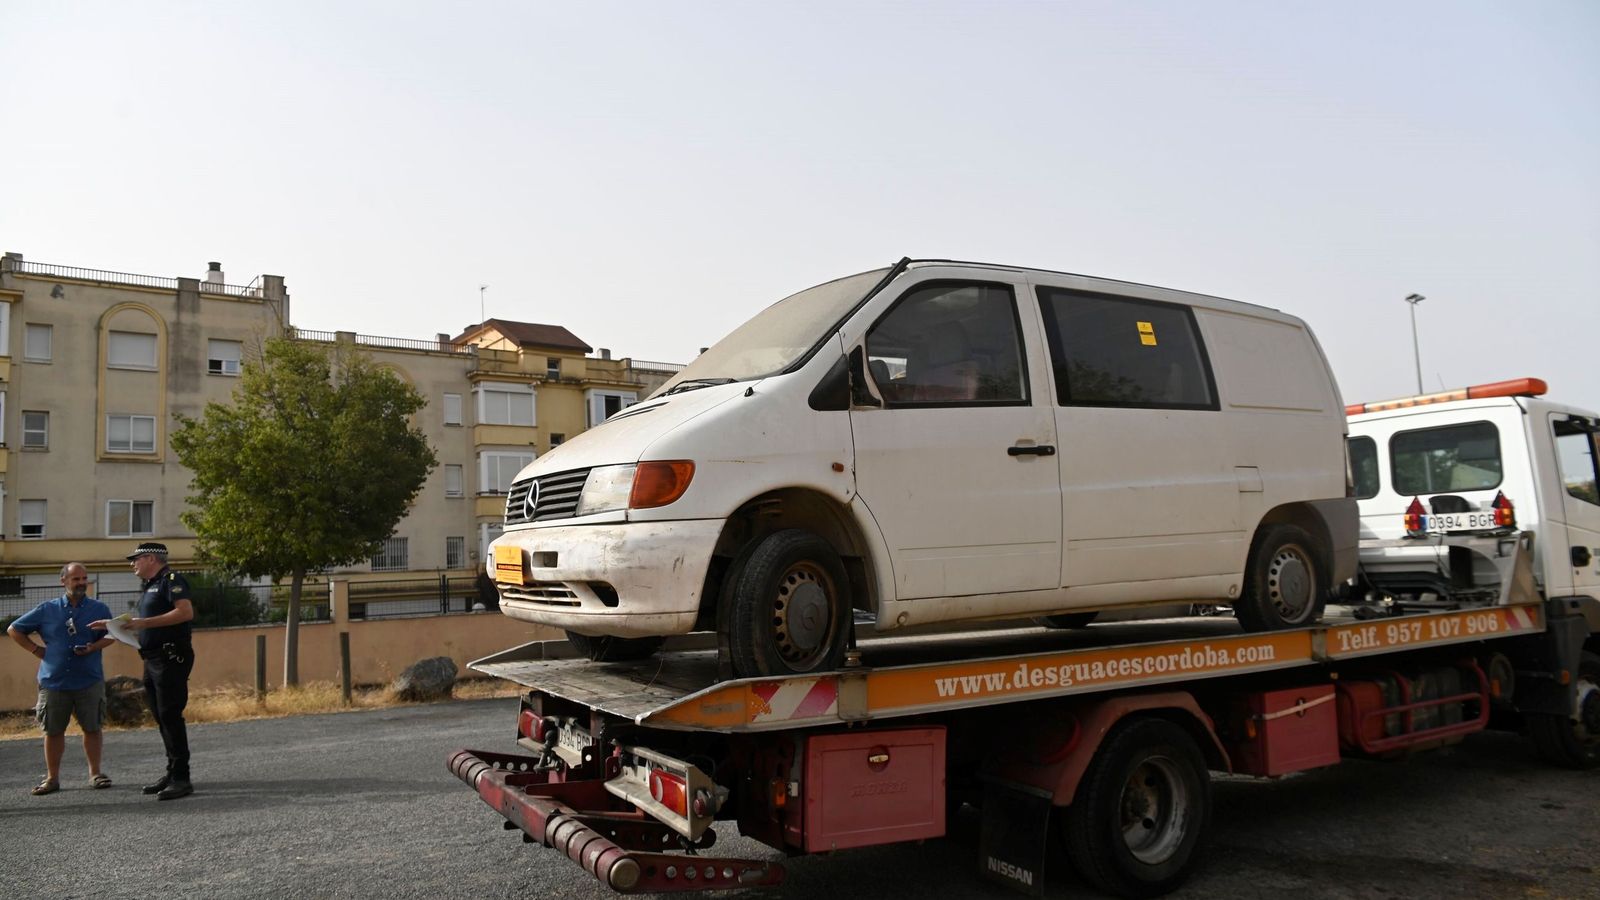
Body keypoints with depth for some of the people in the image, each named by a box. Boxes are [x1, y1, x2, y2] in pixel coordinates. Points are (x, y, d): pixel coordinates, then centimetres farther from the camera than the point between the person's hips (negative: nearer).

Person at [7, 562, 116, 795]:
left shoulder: (98, 608, 3)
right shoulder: (47, 610, 4)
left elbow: (112, 634, 6)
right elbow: (14, 630, 13)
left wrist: (94, 647, -13)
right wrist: (37, 650, 3)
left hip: (89, 681, -1)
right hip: (53, 681, 1)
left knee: (92, 728, 3)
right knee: (53, 730, 7)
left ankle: (95, 773, 13)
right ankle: (52, 778, 18)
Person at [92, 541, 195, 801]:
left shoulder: (170, 580, -9)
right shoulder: (151, 586, 21)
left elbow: (186, 612, -23)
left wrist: (145, 622, -20)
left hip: (171, 658, -10)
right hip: (153, 659, 10)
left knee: (170, 716, -11)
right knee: (162, 718, 11)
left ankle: (181, 778, -9)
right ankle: (172, 774, 18)